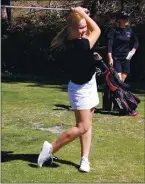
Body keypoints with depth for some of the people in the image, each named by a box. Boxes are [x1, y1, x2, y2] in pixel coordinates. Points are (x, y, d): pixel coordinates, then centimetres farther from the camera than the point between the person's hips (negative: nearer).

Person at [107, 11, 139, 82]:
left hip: (126, 59, 5)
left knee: (122, 80, 8)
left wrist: (133, 50, 1)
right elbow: (109, 44, -15)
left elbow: (136, 42, 18)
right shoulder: (114, 31, -8)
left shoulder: (130, 31, 4)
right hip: (116, 58, -5)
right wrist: (110, 58, -24)